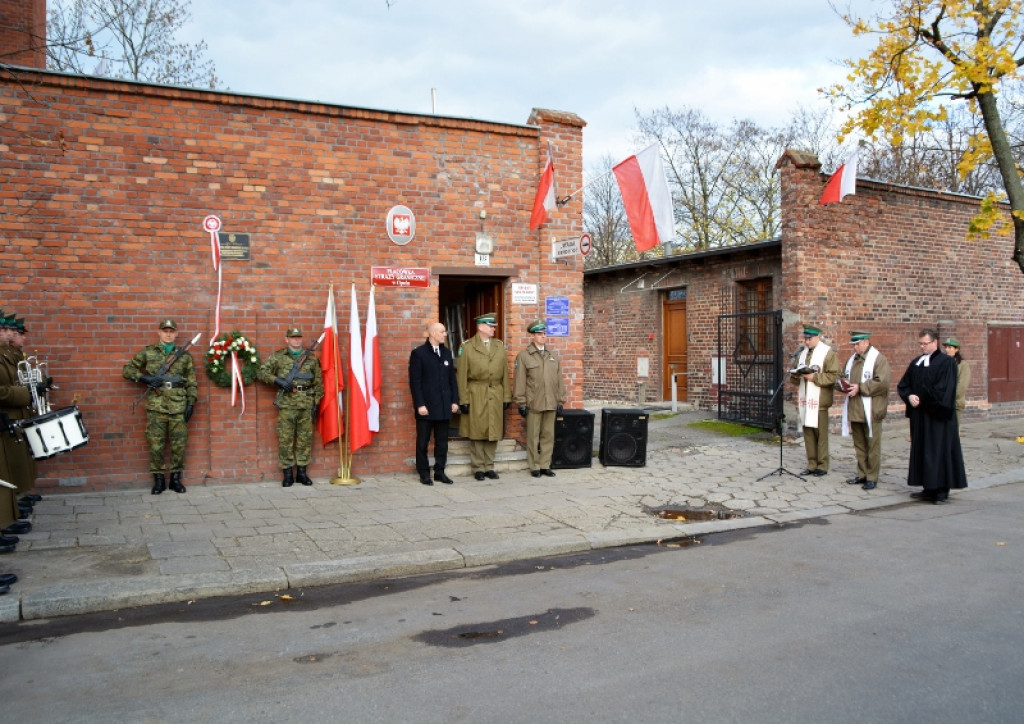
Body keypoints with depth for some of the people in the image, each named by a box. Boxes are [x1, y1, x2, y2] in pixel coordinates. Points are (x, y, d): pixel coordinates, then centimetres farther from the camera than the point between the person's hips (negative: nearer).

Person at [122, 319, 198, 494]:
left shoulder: (184, 355, 9)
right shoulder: (147, 353, 7)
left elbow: (191, 382, 9)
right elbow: (127, 370, 9)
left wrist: (191, 403, 1)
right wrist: (144, 377, -8)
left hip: (178, 408, 1)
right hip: (156, 407, -1)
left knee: (179, 445, 4)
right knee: (155, 445, 2)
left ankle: (175, 479, 16)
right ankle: (158, 480, 14)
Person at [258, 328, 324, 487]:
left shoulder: (311, 357, 10)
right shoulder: (278, 357, 6)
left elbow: (318, 382, 11)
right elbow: (262, 372, 3)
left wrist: (316, 403, 5)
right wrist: (277, 380, -13)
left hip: (306, 404, 2)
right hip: (286, 404, -2)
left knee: (305, 439, 5)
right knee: (285, 439, 0)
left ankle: (302, 472, 15)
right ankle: (287, 474, 8)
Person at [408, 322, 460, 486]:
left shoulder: (447, 353, 13)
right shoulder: (418, 353, -4)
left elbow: (452, 379, 13)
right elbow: (415, 381, -8)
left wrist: (455, 401, 6)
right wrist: (420, 404, -13)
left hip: (444, 406, 5)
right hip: (426, 406, -5)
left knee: (442, 442, 9)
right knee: (423, 442, 4)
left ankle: (440, 471, 18)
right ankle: (424, 473, 13)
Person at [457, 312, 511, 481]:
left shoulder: (499, 346, 10)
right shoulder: (467, 347, -2)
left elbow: (505, 373, 9)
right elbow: (462, 375, -5)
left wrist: (507, 397, 5)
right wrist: (463, 400, -9)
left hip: (496, 396, 4)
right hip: (476, 396, -4)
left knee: (493, 433, 7)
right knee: (476, 433, 2)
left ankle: (489, 467, 17)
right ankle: (478, 468, 12)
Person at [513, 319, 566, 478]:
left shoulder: (553, 355, 12)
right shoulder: (523, 356, -1)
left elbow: (559, 380, 13)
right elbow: (520, 382, -3)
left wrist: (560, 401, 9)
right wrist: (521, 403, -7)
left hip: (551, 404, 4)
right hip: (533, 404, -4)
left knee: (548, 436, 8)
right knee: (533, 437, 3)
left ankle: (545, 465, 17)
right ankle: (534, 467, 12)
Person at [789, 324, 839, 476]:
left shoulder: (828, 353, -3)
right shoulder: (802, 353, 17)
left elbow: (833, 376, -11)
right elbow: (797, 380, 24)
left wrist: (815, 377, -19)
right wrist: (794, 376, 2)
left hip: (819, 400, -6)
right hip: (804, 399, 6)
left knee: (821, 434, -1)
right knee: (808, 433, 7)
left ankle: (822, 466, 7)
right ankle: (812, 465, 14)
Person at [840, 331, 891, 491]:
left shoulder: (878, 359, -8)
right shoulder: (852, 359, 17)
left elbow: (882, 383, -18)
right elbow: (844, 377, 26)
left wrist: (860, 388, -18)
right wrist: (844, 383, 3)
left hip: (871, 411, -7)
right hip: (854, 410, 7)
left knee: (872, 446, -1)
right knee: (859, 445, 13)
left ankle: (872, 478, 5)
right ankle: (862, 474, 22)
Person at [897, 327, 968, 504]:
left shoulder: (946, 362, -8)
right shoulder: (916, 363, 13)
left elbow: (943, 390, -16)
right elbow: (903, 385, 12)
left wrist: (921, 399, -10)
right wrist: (909, 396, -8)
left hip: (938, 416, -7)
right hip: (919, 416, 7)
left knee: (939, 452, -3)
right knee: (922, 450, 9)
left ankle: (942, 491, 3)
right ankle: (929, 488, 16)